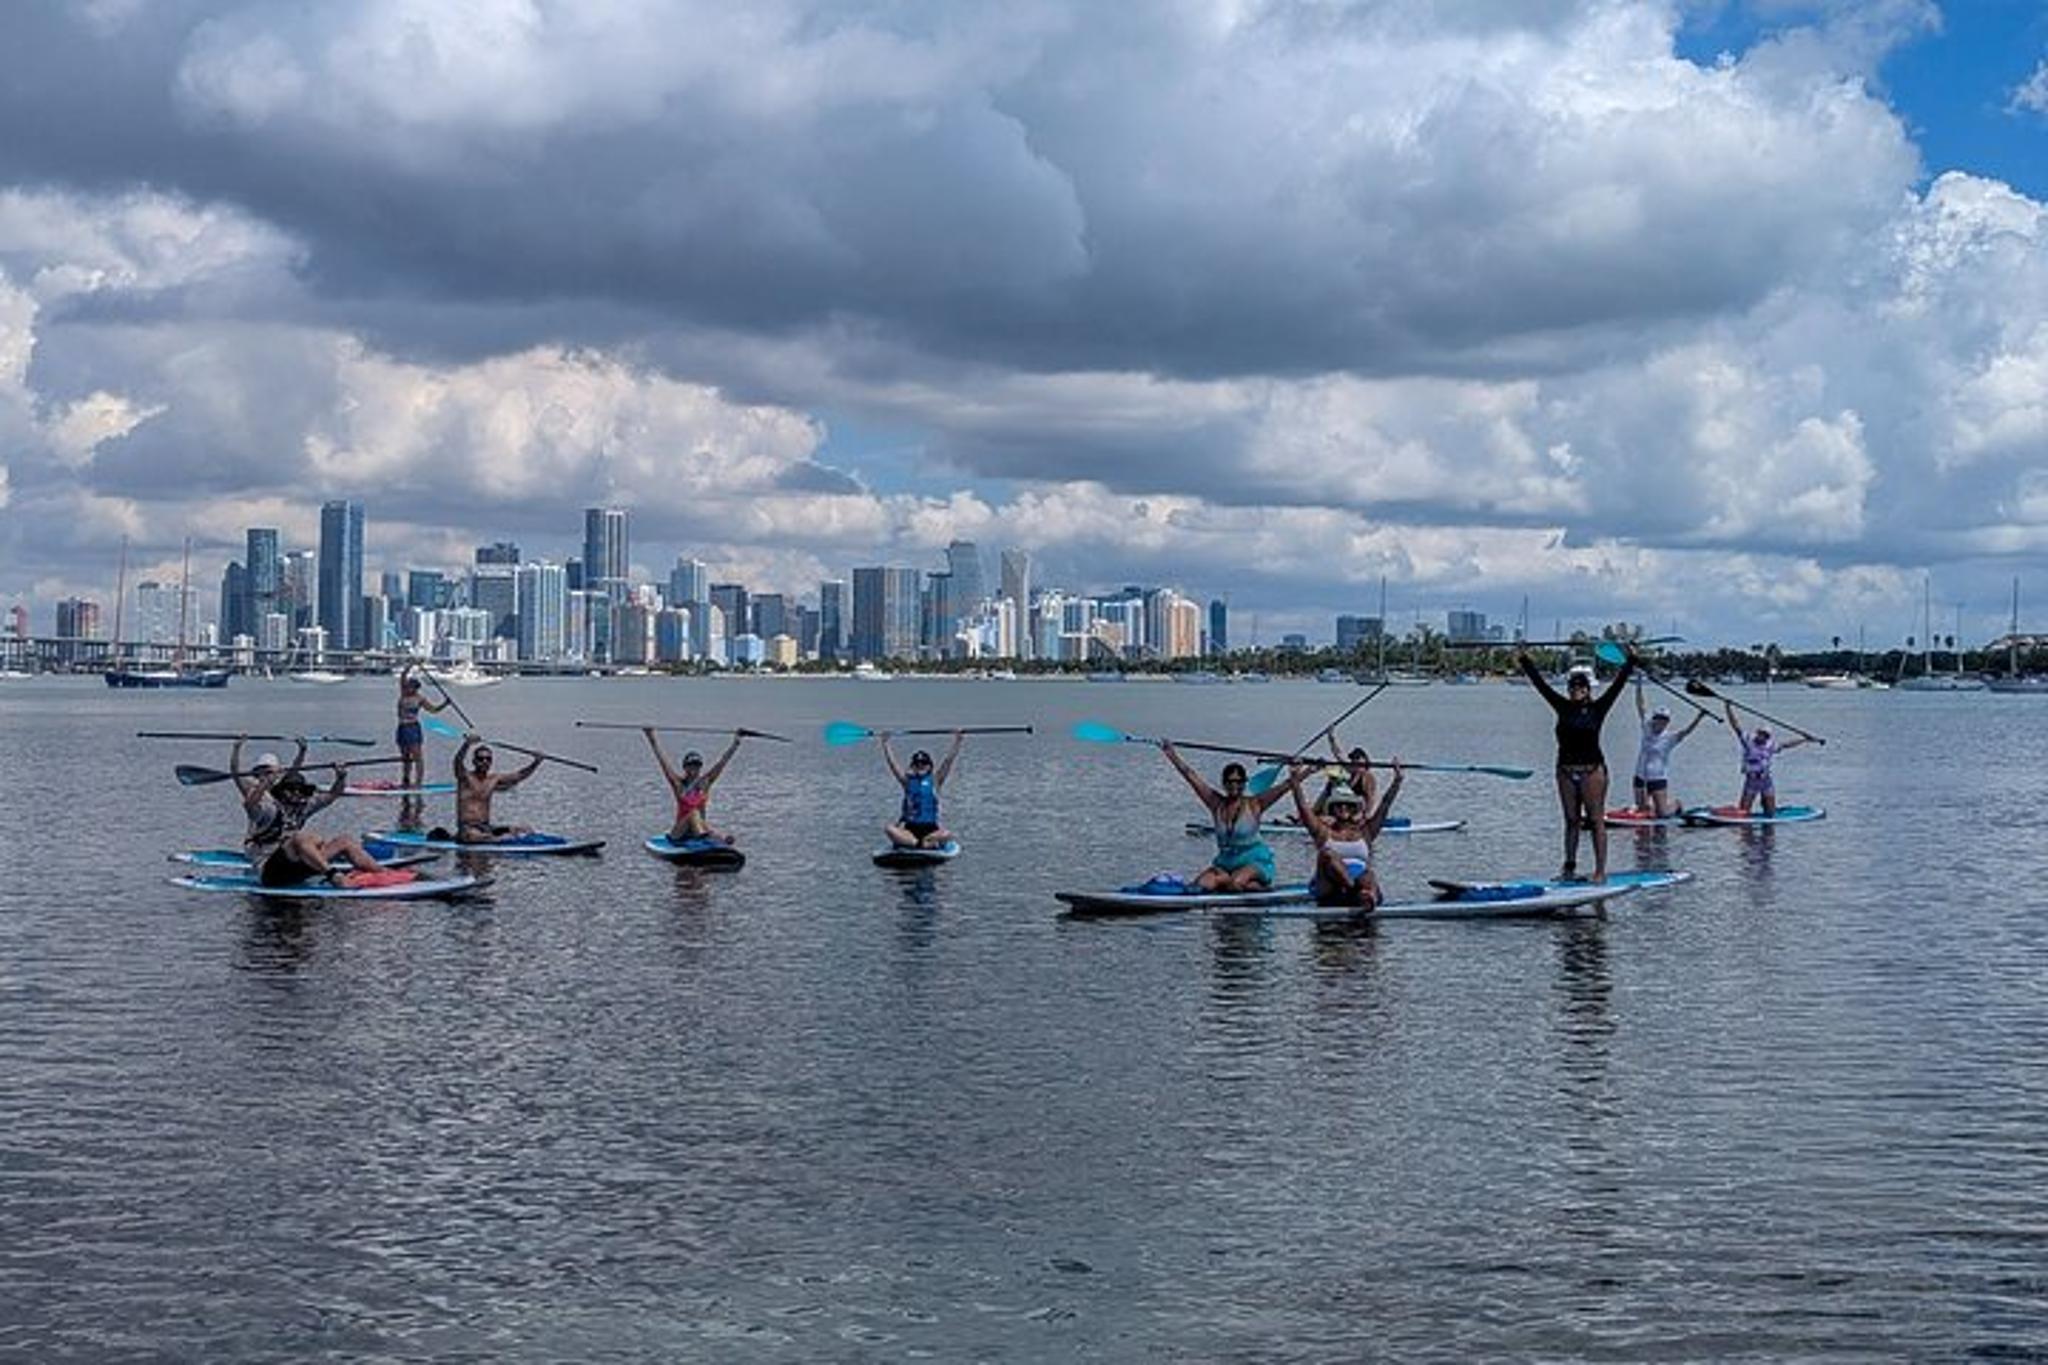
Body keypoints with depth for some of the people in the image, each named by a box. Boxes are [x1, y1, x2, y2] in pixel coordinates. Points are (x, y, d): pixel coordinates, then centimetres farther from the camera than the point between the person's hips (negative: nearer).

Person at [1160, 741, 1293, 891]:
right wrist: (1171, 754, 4)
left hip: (1255, 862, -3)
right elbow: (1191, 775, 4)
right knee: (1202, 884, -22)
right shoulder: (1216, 804, 4)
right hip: (1225, 862, 3)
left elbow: (1283, 787, -9)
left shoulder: (1254, 805, -4)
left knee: (1236, 883, -32)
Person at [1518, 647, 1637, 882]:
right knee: (1571, 821, 10)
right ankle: (1569, 867, 15)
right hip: (1566, 772, 4)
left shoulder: (1598, 708, -1)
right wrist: (1524, 660, 7)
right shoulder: (1563, 708, 8)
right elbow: (1540, 683, 8)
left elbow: (1617, 685, -6)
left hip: (1592, 770, -4)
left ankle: (1600, 870, -2)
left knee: (1596, 821, -2)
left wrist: (1630, 661, -13)